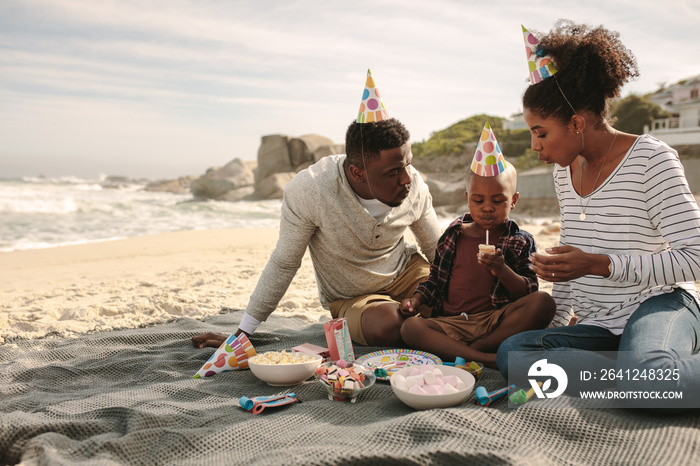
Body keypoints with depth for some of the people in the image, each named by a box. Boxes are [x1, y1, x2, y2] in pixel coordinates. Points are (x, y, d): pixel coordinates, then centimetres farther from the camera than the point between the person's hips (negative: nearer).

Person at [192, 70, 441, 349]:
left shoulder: (414, 185, -17)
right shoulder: (308, 190, -29)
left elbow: (438, 251, 1)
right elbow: (284, 264, -16)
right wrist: (241, 335, -11)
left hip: (405, 272, 3)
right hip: (350, 298, -2)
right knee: (386, 328, -34)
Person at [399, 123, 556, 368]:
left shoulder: (521, 241, 7)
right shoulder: (454, 235, 12)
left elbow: (530, 292, -1)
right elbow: (435, 279, 21)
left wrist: (502, 270, -19)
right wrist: (416, 299, 2)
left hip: (497, 319, -1)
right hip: (452, 322, 1)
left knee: (543, 302, -28)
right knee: (410, 327, -26)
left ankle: (475, 348, -24)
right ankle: (487, 358, -35)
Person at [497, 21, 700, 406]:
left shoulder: (651, 159, -9)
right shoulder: (564, 171, 11)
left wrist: (600, 265, -22)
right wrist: (553, 323, 15)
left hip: (660, 304, -6)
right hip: (598, 325, 7)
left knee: (646, 374, -41)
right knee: (511, 353, -23)